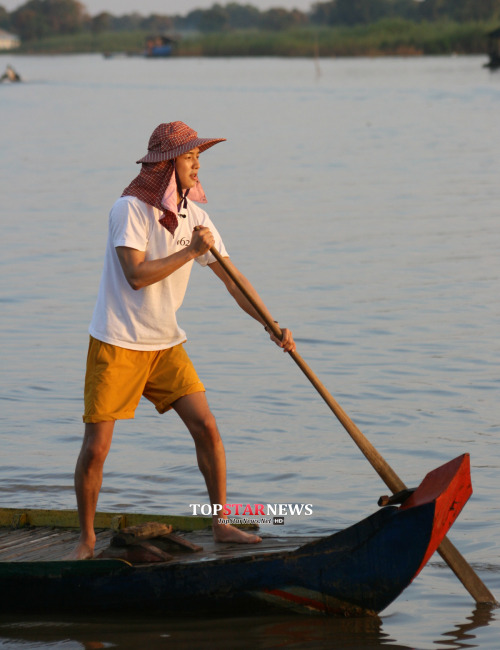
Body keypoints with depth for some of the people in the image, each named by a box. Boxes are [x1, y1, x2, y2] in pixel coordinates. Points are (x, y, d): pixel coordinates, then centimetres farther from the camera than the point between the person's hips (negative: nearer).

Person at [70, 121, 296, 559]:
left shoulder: (195, 216, 2)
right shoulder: (130, 209, -16)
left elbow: (232, 278, 4)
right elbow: (136, 275, -25)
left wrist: (271, 325, -4)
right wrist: (190, 252, -24)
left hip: (165, 343, 6)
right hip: (117, 345, -5)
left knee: (206, 427, -3)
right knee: (95, 448, -6)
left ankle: (222, 524, 9)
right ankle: (87, 539, 11)